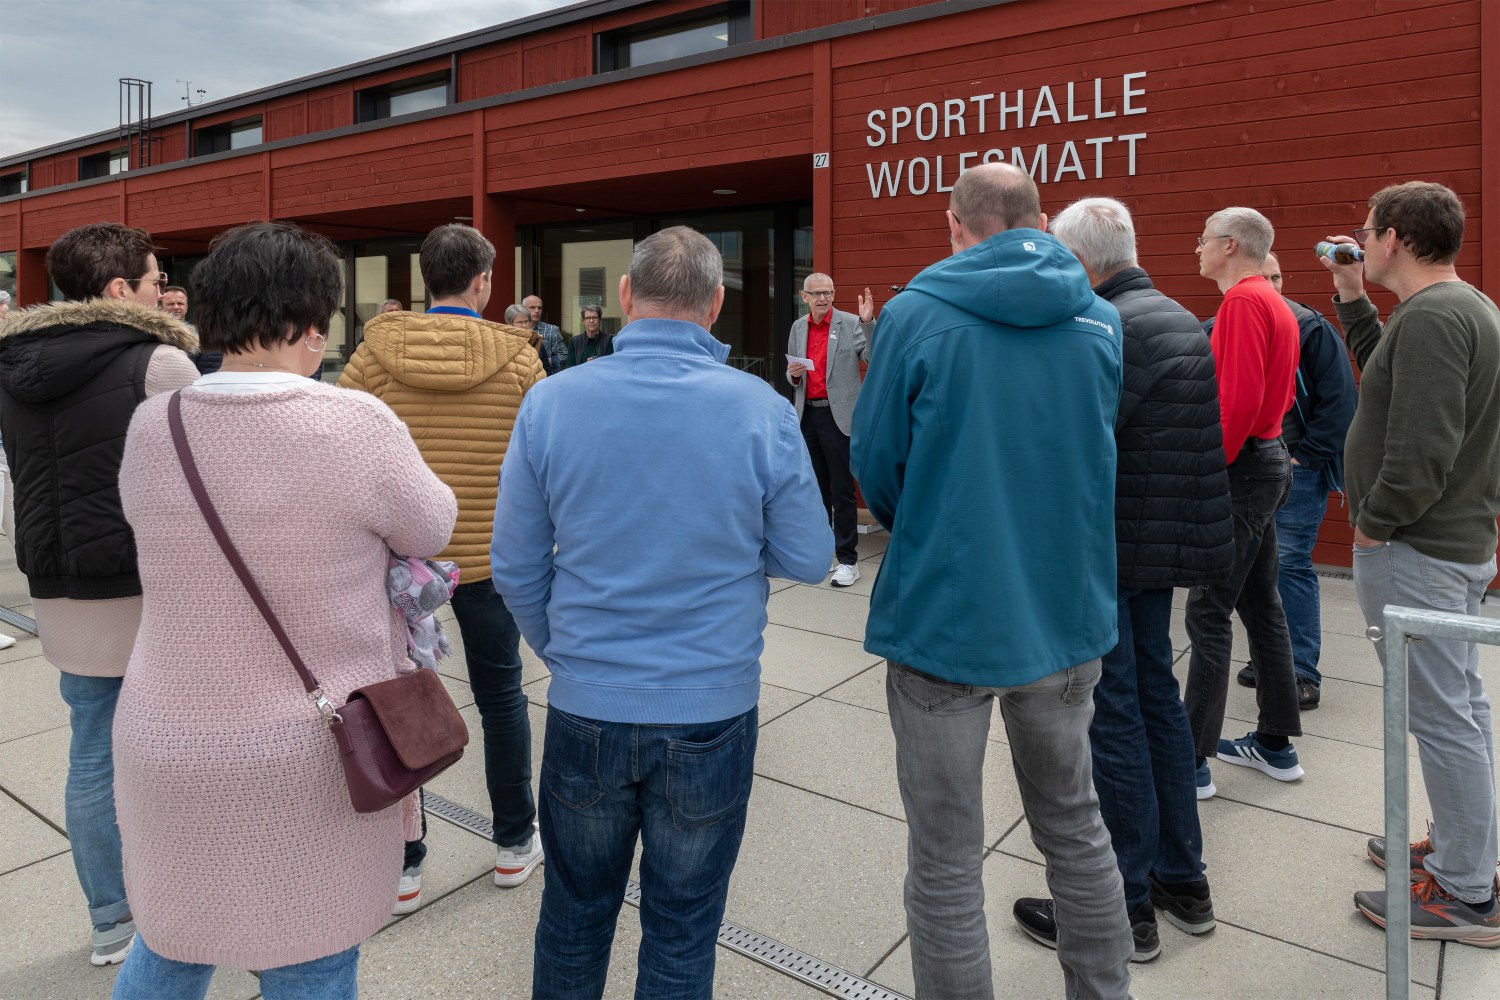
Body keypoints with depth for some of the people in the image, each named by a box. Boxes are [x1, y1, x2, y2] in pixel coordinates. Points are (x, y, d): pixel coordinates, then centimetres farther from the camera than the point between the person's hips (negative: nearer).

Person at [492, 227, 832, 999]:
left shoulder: (550, 402, -7)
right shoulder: (761, 411, -12)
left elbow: (515, 569, -1)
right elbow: (808, 559, -4)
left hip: (585, 710, 2)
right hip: (712, 711, -1)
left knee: (575, 912, 23)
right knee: (682, 925, 17)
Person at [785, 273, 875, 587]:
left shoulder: (851, 324, -2)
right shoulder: (798, 327, 14)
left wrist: (868, 322, -24)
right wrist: (793, 374, -2)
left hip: (837, 415, -5)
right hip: (807, 414, 5)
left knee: (842, 490, -3)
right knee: (815, 488, 12)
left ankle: (847, 560, 3)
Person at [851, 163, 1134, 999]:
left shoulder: (917, 314, -11)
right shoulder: (1102, 320, 1)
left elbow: (876, 466, -5)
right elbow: (1106, 465, 10)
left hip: (944, 617, -4)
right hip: (1067, 615, 5)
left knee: (946, 865, 10)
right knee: (1076, 828, 24)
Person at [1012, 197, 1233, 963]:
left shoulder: (1112, 329, -18)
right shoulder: (1178, 318, 14)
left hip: (1104, 554, -10)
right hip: (1165, 545, 10)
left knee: (1110, 716, 0)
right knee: (1155, 697, 18)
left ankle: (1126, 908, 14)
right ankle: (1183, 883, 31)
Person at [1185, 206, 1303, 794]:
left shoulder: (1243, 301, -14)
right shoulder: (1275, 304, 18)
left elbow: (1241, 398, -24)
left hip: (1242, 468, -10)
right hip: (1269, 461, 10)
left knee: (1208, 613, -7)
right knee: (1261, 605, 15)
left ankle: (1194, 759, -1)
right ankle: (1276, 744, 25)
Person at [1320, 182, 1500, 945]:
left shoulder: (1430, 317, -20)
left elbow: (1423, 449, -28)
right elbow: (1390, 376, 20)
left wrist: (1373, 524, -16)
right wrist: (1351, 297, 18)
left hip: (1416, 550, -11)